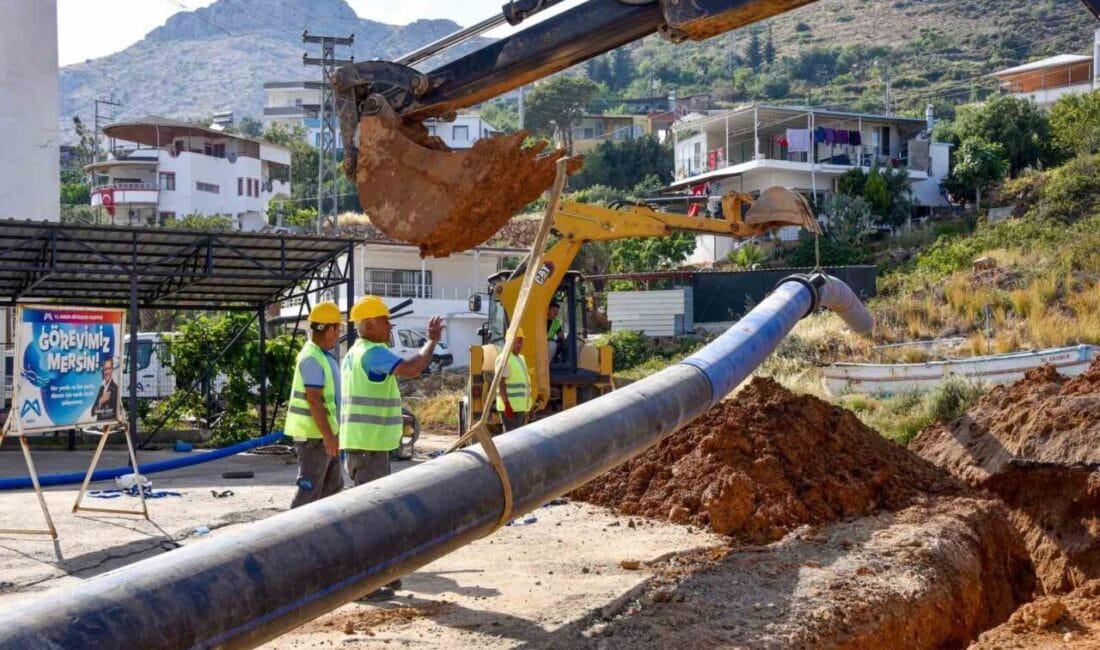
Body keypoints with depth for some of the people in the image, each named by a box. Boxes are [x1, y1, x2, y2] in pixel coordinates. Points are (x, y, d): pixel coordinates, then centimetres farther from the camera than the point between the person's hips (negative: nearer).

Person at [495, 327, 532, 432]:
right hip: (511, 407, -10)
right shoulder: (505, 359, -12)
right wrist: (507, 405, -26)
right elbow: (501, 384, -19)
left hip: (522, 407, 10)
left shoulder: (521, 358, 18)